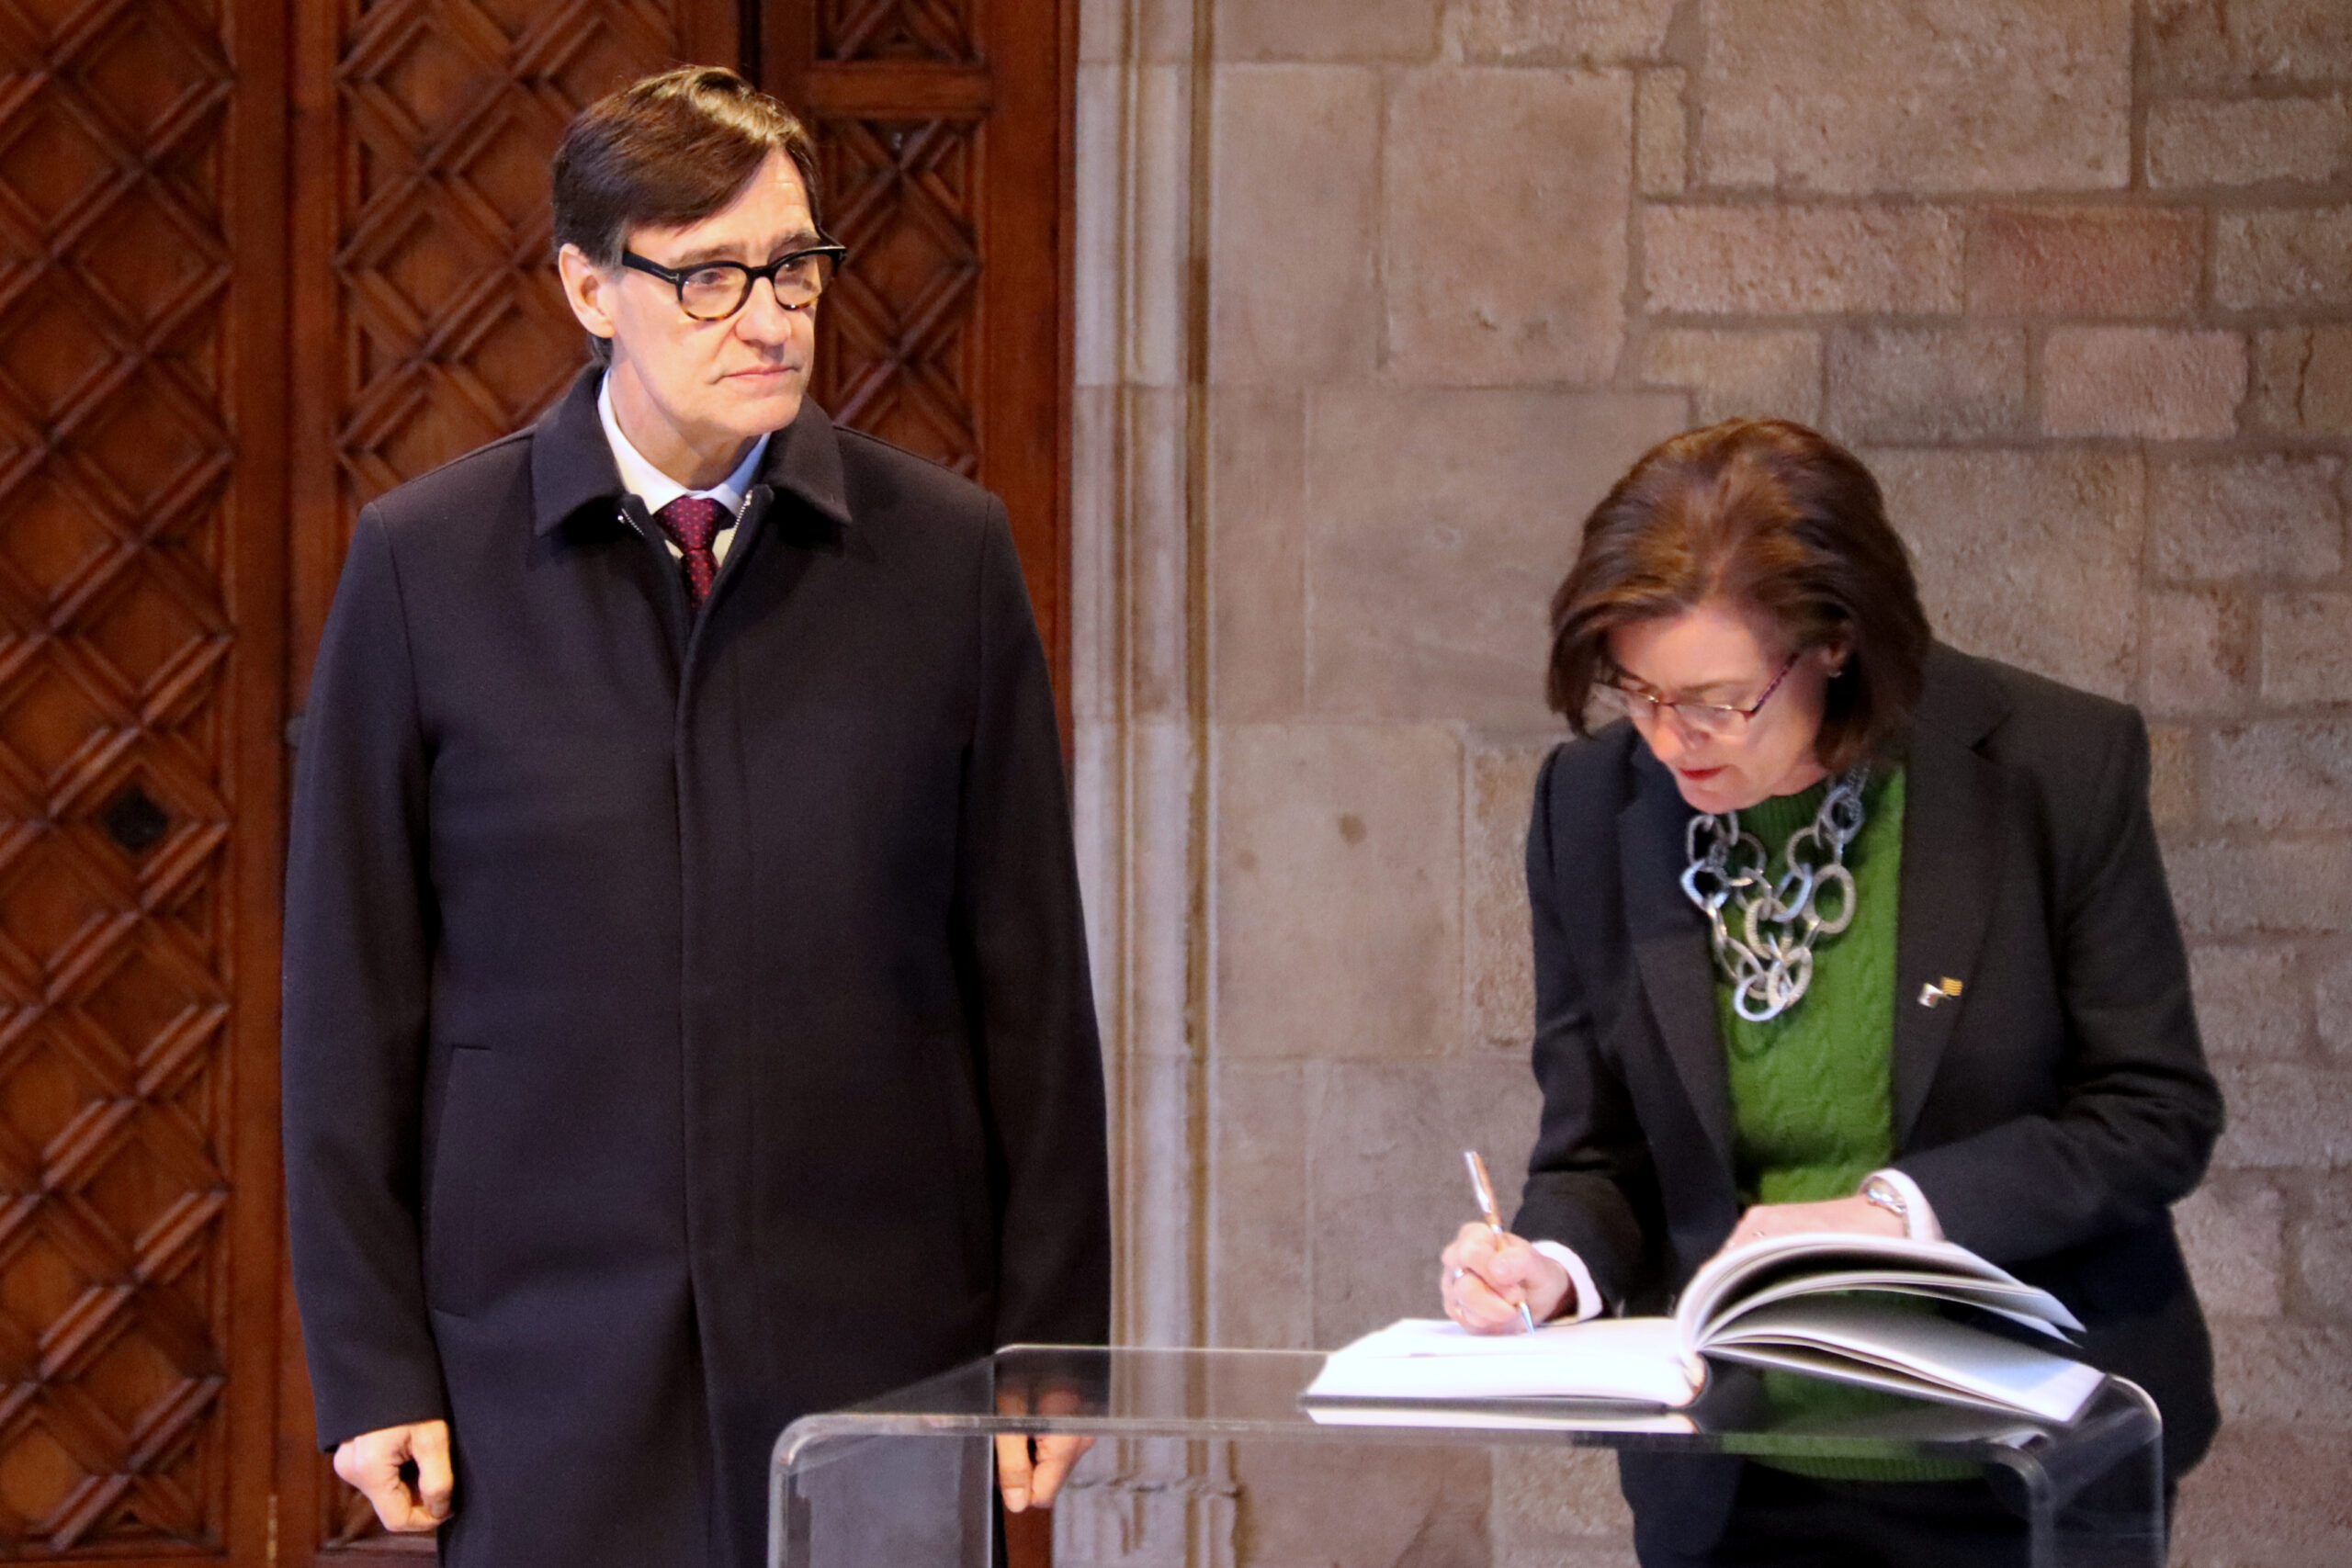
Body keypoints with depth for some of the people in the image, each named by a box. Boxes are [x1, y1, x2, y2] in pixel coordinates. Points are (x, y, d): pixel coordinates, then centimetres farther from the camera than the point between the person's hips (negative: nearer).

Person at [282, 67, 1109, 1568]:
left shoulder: (946, 552, 5)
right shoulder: (423, 563, 2)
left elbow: (1031, 977, 6)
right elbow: (350, 994, 3)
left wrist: (1050, 1341, 4)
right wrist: (371, 1363, 0)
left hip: (878, 1349, 1)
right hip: (549, 1373, -1)